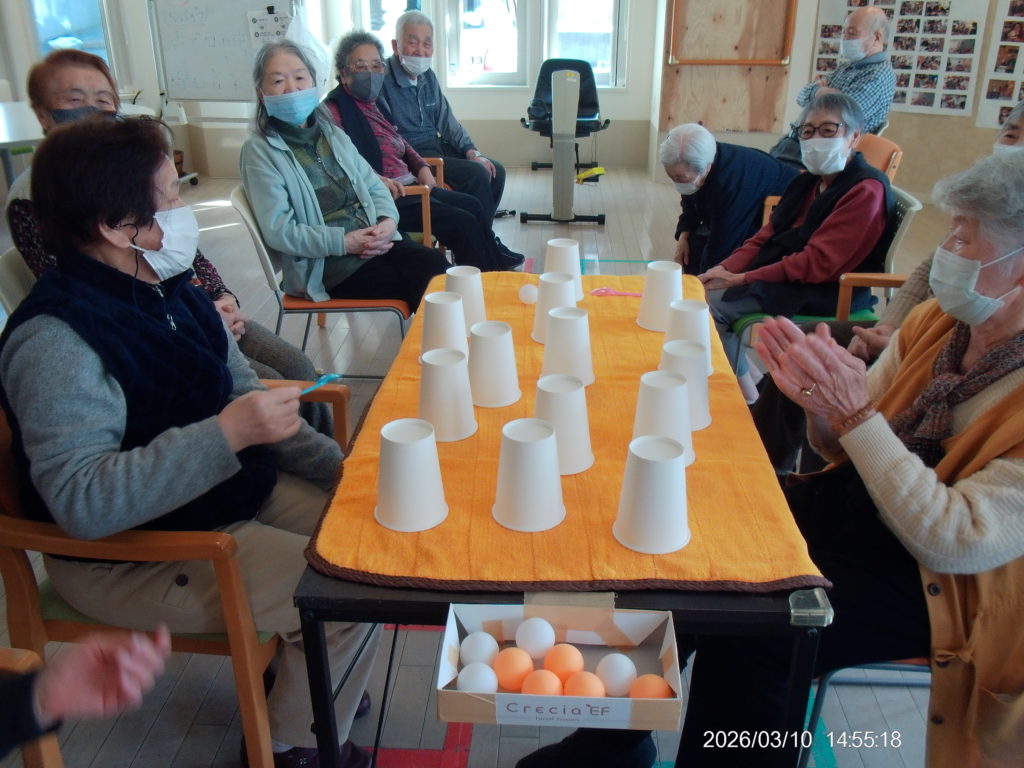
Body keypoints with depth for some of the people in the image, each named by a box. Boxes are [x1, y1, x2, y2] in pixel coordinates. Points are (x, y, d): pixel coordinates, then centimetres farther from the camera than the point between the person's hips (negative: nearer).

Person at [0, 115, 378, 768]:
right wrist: (225, 435, -38)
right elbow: (81, 502, -34)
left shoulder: (169, 288, 2)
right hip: (129, 555, -9)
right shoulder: (55, 340, -25)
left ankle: (304, 676, 27)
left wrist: (339, 466, -2)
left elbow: (242, 396, 8)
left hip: (229, 496, 9)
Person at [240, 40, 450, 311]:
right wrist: (345, 243, -18)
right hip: (324, 264, -6)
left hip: (374, 244, 6)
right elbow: (278, 230, -11)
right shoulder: (260, 150, -3)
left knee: (435, 264, -21)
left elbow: (373, 185, 16)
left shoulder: (332, 133, 15)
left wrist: (388, 220, -6)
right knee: (424, 283, -22)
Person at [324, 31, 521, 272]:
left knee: (471, 205, 8)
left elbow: (401, 143, 29)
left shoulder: (372, 105, 19)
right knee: (462, 222, -14)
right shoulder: (335, 109, -10)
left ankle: (497, 268, 18)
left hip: (408, 185, 10)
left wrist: (422, 166, 11)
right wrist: (378, 180, -33)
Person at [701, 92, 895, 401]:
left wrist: (741, 279, -23)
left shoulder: (866, 190, -15)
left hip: (826, 293, -9)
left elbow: (817, 263, -22)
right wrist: (726, 269, -10)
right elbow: (767, 236, 10)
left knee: (713, 303, -18)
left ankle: (749, 401, -6)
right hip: (788, 278, 9)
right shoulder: (808, 182, 13)